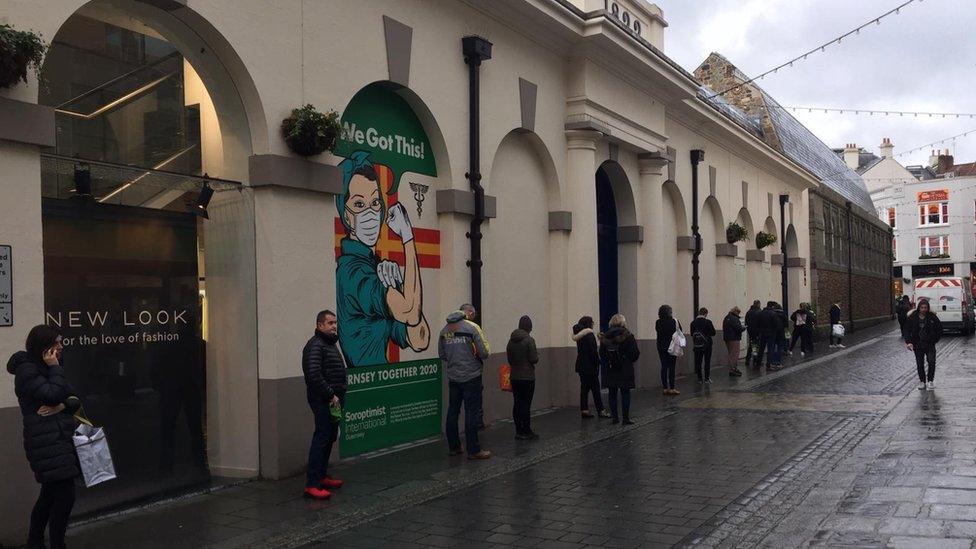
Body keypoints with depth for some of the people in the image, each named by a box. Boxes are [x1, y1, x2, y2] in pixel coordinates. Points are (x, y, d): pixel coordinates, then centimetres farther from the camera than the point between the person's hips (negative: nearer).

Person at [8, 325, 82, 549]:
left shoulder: (48, 368, 16)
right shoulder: (27, 371, -10)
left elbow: (75, 399, 11)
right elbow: (53, 394, -22)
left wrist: (62, 406, -10)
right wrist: (54, 368, -13)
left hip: (61, 437, 9)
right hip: (47, 443, -9)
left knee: (50, 493, 17)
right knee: (65, 494, -11)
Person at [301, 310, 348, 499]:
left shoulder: (331, 343, 19)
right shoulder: (315, 345, -14)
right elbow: (314, 375, -24)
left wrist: (338, 395, 17)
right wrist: (331, 395, -21)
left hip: (334, 399, 10)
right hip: (323, 401, -10)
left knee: (329, 438, 15)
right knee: (321, 439, -11)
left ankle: (322, 476, 25)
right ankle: (312, 485, -10)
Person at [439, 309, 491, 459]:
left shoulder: (444, 330, 5)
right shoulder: (472, 327, -11)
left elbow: (442, 354, 12)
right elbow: (484, 352, -12)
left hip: (453, 378, 5)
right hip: (471, 376, -5)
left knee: (453, 411, 13)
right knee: (472, 412, -1)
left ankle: (454, 447, 21)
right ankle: (473, 450, 1)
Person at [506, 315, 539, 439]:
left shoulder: (511, 340, 5)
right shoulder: (529, 340, -14)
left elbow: (509, 359, 10)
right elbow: (534, 359, -14)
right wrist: (536, 355, 6)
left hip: (514, 377, 6)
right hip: (527, 377, -6)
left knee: (517, 403, 9)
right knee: (526, 404, 0)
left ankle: (519, 431, 14)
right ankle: (526, 431, 5)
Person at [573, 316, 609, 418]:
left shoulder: (579, 336, 9)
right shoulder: (590, 335, -15)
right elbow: (593, 351, -19)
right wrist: (598, 362, -7)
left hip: (581, 365, 8)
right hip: (590, 366, -8)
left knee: (584, 387, 10)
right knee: (595, 388, -1)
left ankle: (584, 410, 9)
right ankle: (601, 410, 5)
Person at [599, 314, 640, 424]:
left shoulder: (605, 336, -3)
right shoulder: (628, 336, -10)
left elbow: (602, 354, 2)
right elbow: (635, 353, -7)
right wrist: (630, 360, 12)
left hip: (611, 370, 3)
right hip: (625, 370, -2)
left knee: (612, 393, 10)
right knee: (625, 393, 3)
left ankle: (614, 417, 12)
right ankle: (626, 418, 2)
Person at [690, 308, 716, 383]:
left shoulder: (693, 322, 0)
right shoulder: (708, 322, -12)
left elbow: (692, 335, 6)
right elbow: (713, 333, -7)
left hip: (697, 345, 3)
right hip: (707, 345, -3)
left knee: (698, 362, 8)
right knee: (707, 361, 5)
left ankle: (700, 379, 10)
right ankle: (707, 378, 8)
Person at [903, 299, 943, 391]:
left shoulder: (932, 317, -4)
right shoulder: (912, 318, -4)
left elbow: (939, 329, 7)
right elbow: (907, 330, -1)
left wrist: (935, 340, 2)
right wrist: (909, 342, -12)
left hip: (930, 343, -1)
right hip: (917, 344, 1)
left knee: (931, 362, -14)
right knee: (919, 364, 7)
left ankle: (930, 380, 0)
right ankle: (922, 382, 18)